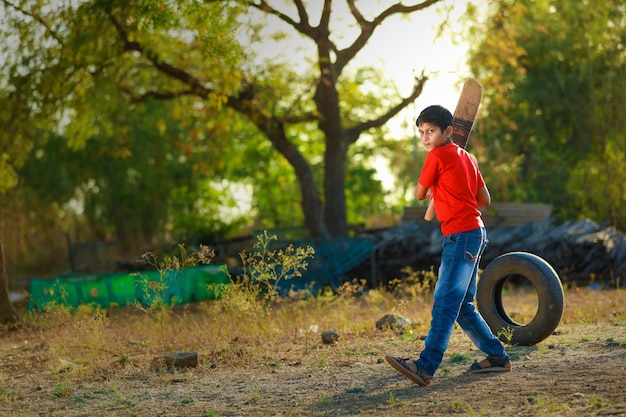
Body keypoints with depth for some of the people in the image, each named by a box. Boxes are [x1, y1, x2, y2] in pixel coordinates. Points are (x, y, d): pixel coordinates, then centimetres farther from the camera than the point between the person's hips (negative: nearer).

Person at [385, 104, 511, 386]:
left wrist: (433, 192, 21)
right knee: (462, 305, 15)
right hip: (474, 234, 9)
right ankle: (497, 356, 21)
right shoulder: (467, 157, 16)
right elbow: (485, 199, 18)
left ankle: (426, 367, -23)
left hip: (461, 235, -9)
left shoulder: (438, 155, -7)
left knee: (445, 303, -16)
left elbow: (419, 194, 0)